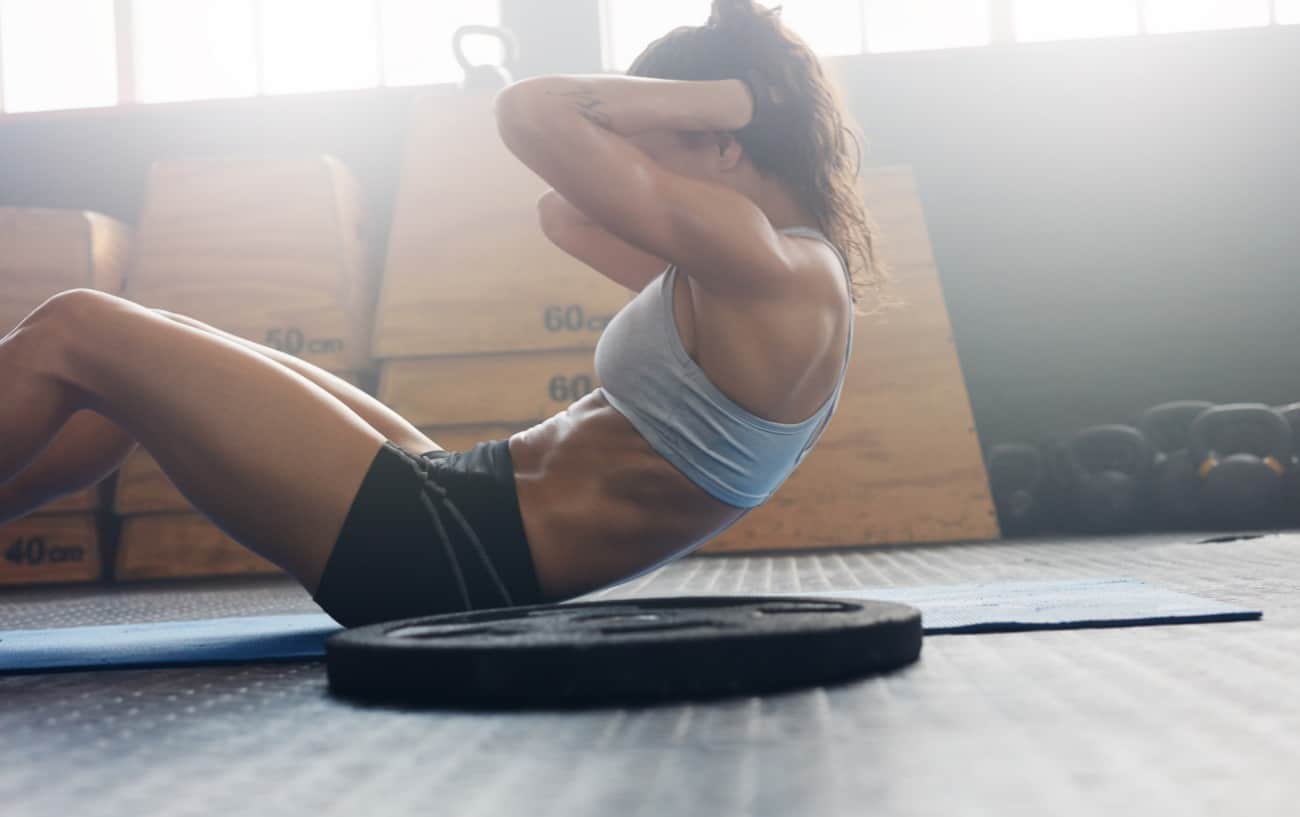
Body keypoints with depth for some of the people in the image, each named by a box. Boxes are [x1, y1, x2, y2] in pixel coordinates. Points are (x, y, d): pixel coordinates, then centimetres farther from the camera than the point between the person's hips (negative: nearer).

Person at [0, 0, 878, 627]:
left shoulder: (763, 267, -18)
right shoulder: (796, 270, 12)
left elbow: (528, 112, -19)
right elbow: (571, 218, 20)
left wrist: (722, 96, -7)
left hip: (449, 560, -10)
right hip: (465, 510, 10)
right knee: (139, 346, 15)